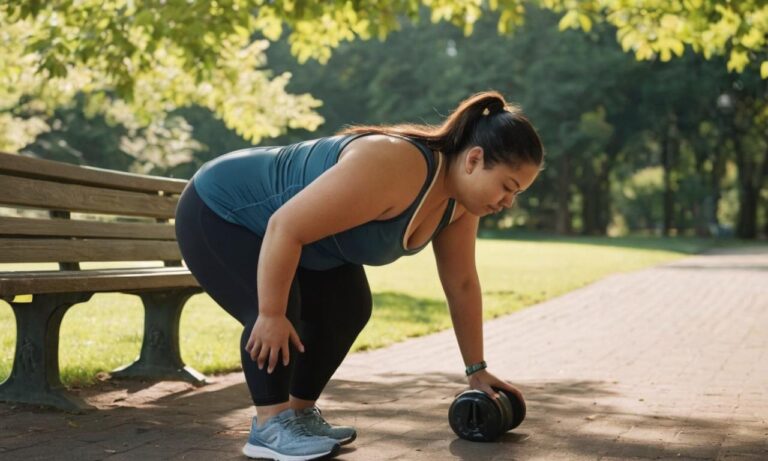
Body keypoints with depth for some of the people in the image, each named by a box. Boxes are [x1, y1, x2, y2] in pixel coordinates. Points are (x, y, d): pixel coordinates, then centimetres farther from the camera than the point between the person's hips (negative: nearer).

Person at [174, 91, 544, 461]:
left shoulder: (459, 199, -8)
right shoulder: (392, 169, -37)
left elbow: (462, 284, 3)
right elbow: (285, 227, -35)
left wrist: (476, 370, 6)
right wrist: (271, 315, -28)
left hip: (279, 232, 9)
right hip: (218, 212, -9)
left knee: (347, 311, 5)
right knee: (279, 315, -23)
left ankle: (300, 413, 15)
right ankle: (269, 426, -8)